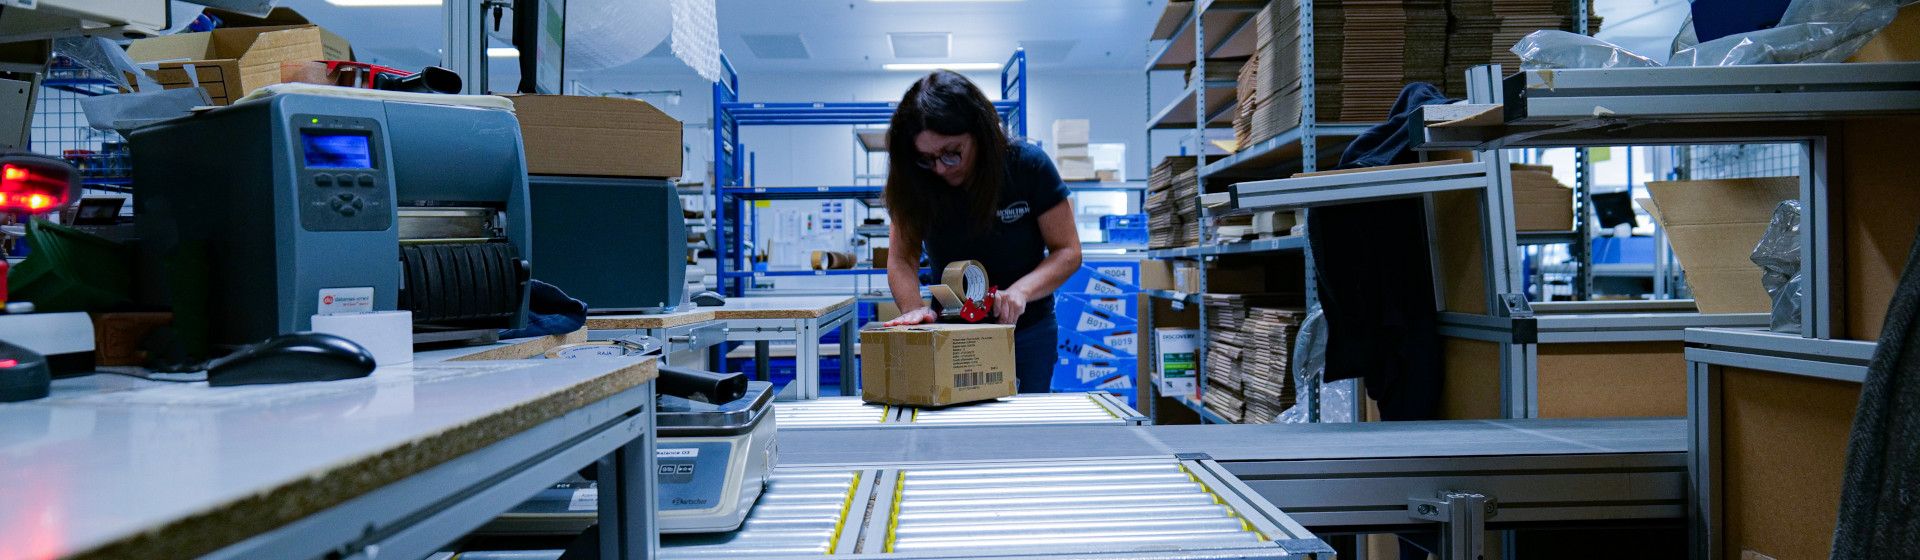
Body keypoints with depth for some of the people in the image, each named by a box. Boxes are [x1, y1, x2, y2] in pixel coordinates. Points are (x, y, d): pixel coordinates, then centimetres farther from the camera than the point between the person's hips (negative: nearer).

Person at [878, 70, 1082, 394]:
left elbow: (1067, 251, -15)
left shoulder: (1028, 165, -18)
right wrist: (914, 307, -34)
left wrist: (1020, 291, -32)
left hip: (1027, 329, -1)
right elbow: (902, 257, -13)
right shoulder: (913, 181, -13)